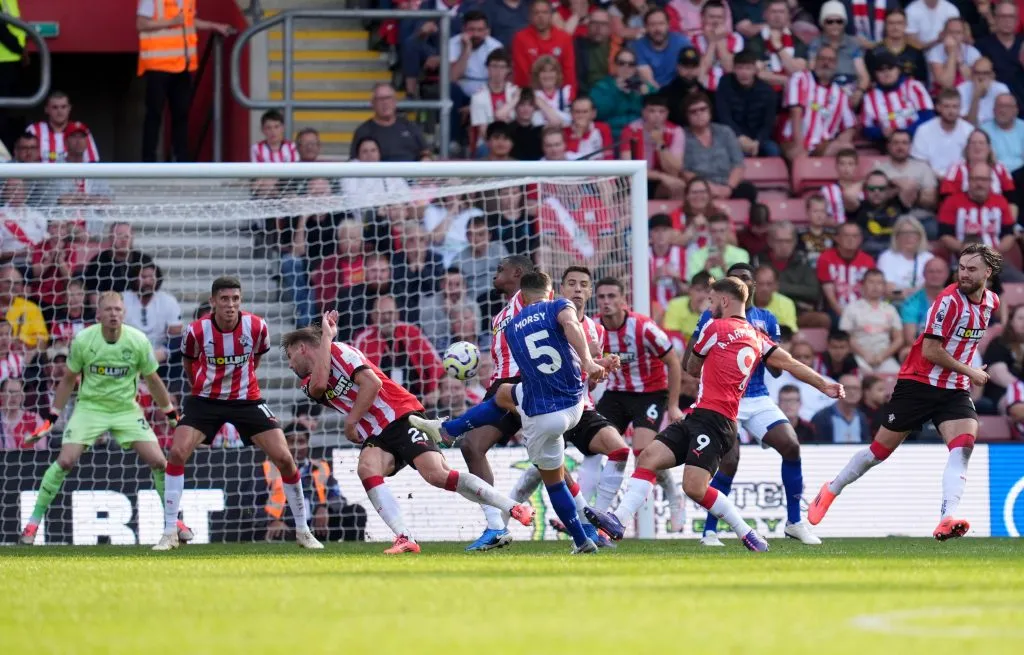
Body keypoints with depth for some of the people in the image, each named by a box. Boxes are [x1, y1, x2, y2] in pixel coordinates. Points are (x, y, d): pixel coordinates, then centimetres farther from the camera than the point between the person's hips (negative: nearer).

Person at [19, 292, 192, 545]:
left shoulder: (138, 341, -12)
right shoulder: (82, 341, -13)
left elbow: (153, 381, 3)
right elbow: (68, 379, 2)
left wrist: (172, 415, 9)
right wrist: (51, 417, 3)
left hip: (126, 408, 1)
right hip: (90, 407, -1)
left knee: (158, 462, -9)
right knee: (65, 462, -16)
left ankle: (174, 521, 10)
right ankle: (33, 522, -3)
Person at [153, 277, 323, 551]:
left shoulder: (257, 327, -14)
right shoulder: (196, 331, -17)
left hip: (247, 400, 1)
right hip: (205, 399, -1)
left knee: (285, 458, -8)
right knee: (177, 453, -19)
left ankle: (302, 531, 10)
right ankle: (169, 534, -9)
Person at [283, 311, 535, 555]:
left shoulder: (338, 351, -1)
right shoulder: (309, 384, 17)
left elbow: (372, 382, -13)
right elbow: (319, 384, -8)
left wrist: (351, 421, -9)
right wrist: (325, 334, -6)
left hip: (400, 418, -6)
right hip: (376, 437, 6)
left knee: (437, 475, -23)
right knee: (366, 469, -27)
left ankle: (515, 509, -18)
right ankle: (405, 538, -37)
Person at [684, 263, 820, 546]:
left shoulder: (766, 320, 11)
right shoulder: (712, 316, 2)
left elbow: (777, 369, 9)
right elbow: (688, 363, 1)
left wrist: (765, 343, -9)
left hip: (757, 399, 4)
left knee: (791, 446, -12)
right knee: (730, 459, -19)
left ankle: (794, 522, 2)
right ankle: (710, 531, -4)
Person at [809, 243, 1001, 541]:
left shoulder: (991, 302, 5)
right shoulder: (949, 300, -18)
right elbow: (930, 351, -21)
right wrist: (969, 372, -14)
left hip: (954, 390, 5)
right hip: (919, 383, -5)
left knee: (964, 445, -21)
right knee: (881, 449, 4)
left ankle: (947, 520, -33)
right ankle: (831, 491, 28)